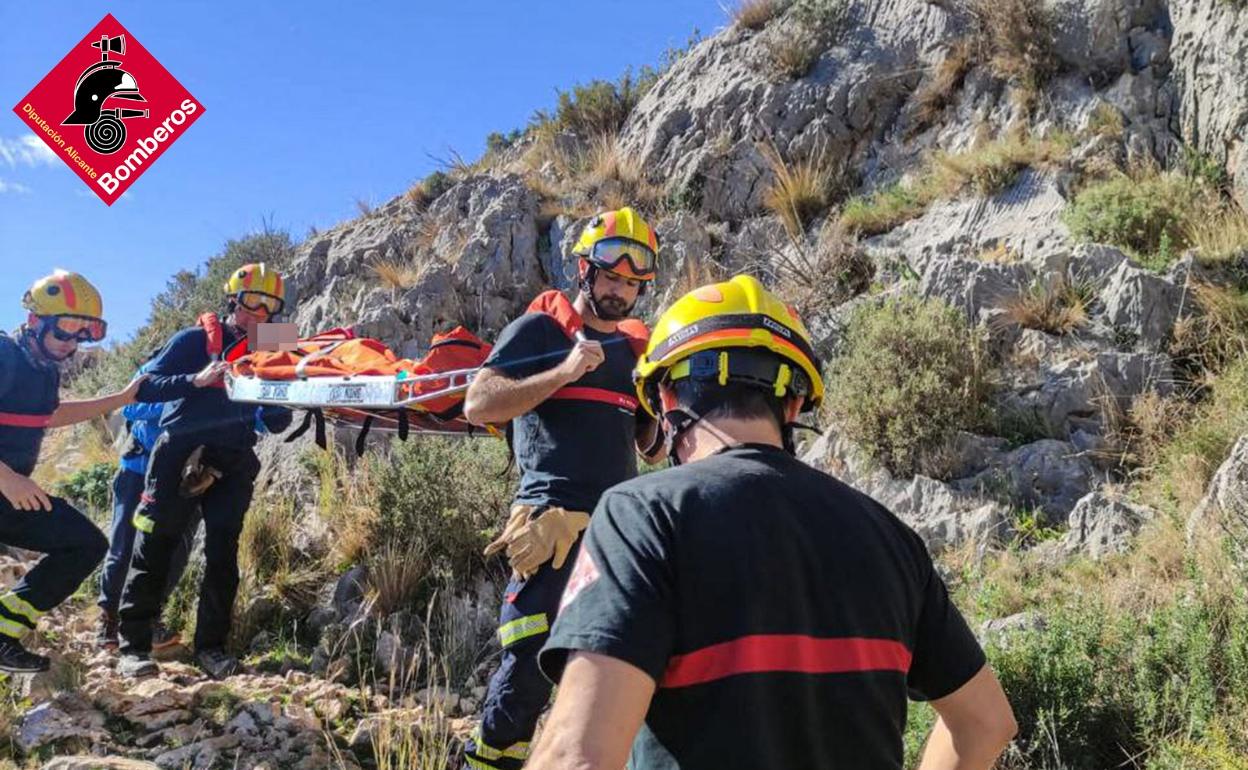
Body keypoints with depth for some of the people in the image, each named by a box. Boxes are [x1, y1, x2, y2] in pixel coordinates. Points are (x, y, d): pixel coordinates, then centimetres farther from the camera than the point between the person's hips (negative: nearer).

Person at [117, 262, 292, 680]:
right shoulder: (193, 340, 2)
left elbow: (276, 423, 10)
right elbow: (146, 386, -8)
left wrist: (275, 411, -12)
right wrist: (195, 380, -21)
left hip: (233, 462, 3)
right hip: (179, 455, -3)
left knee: (223, 554, 1)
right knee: (154, 550, 0)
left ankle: (211, 646, 9)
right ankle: (133, 647, 9)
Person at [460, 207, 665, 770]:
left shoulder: (637, 347, 18)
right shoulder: (539, 328, 1)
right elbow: (477, 404, -10)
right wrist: (564, 372, -17)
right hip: (555, 518, -6)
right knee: (533, 658, -10)